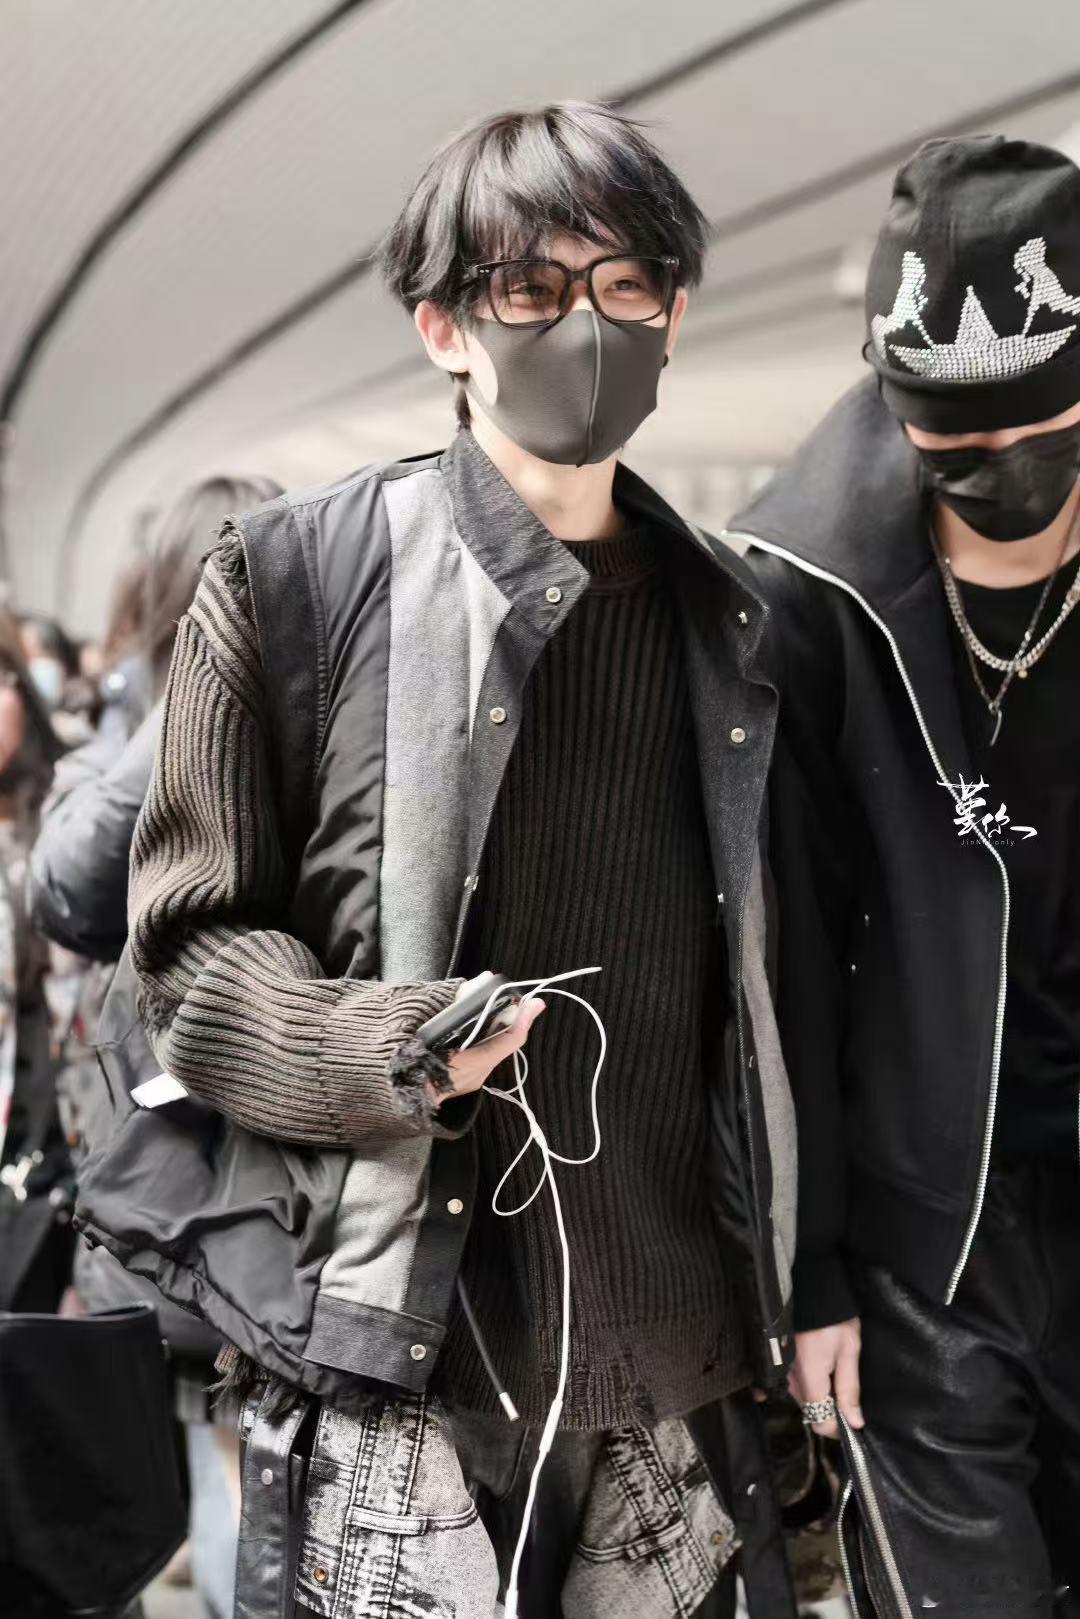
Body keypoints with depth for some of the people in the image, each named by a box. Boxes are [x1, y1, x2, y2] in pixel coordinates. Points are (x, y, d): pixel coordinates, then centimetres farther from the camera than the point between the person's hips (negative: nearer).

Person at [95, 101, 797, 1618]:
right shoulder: (293, 578, -3)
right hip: (398, 1361, -4)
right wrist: (385, 1047, -21)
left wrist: (806, 1293, 12)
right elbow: (192, 943, -2)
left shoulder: (725, 612, 10)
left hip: (677, 1370, 4)